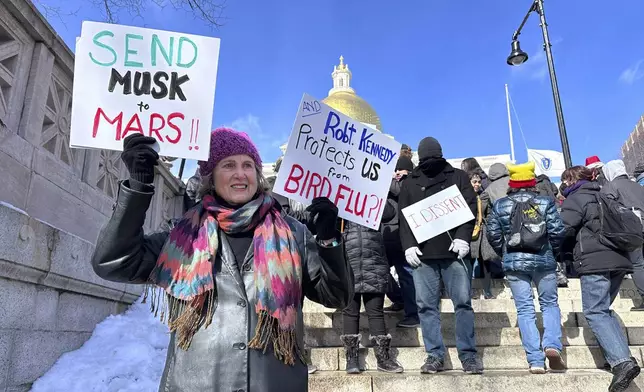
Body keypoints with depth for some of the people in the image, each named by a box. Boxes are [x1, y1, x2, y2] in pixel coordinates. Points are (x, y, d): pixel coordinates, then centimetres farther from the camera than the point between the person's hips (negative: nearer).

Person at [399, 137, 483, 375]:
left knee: (463, 302, 1)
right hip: (422, 253, 2)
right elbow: (403, 216, 9)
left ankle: (468, 354, 11)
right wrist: (408, 245, -3)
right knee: (426, 305, 2)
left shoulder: (458, 177, 10)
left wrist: (463, 237, -11)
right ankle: (434, 355, 12)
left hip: (454, 250, -1)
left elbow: (470, 208, 3)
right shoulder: (410, 182, 13)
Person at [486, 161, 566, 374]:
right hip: (543, 260, 0)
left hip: (514, 262, 0)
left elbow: (492, 233, -1)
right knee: (550, 303, 17)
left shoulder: (500, 205, 1)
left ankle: (536, 360, 1)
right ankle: (552, 344, -4)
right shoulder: (546, 202, -1)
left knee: (525, 309, 5)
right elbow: (557, 231, -5)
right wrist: (553, 252, 13)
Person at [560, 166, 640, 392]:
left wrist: (562, 250, 11)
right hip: (619, 258, 8)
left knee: (595, 312, -7)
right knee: (603, 309, 17)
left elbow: (565, 230, -9)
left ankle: (622, 361, -19)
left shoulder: (575, 198, -2)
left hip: (595, 261, -8)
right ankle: (617, 355, 11)